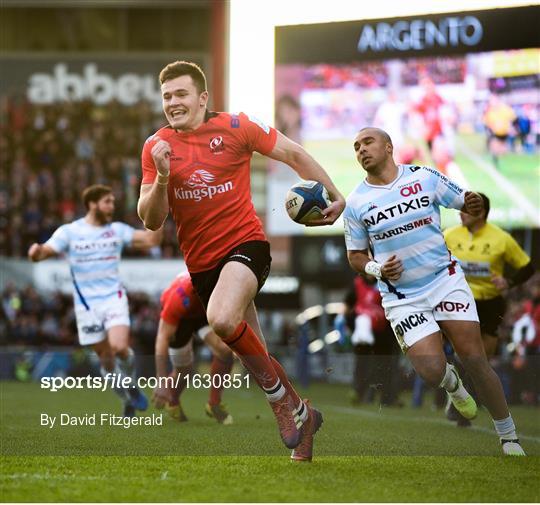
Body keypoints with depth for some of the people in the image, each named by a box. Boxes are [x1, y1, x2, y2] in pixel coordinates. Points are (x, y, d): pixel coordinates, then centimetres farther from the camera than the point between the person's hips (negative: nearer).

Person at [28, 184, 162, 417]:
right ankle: (128, 400, 25)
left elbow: (151, 240, 0)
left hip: (114, 298, 0)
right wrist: (36, 252, -33)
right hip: (86, 304, 0)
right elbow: (44, 252, -10)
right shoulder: (69, 232, -2)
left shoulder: (117, 230, 4)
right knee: (106, 358, 4)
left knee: (119, 347, -23)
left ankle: (131, 384, 7)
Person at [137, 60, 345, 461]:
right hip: (200, 261, 5)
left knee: (222, 319, -33)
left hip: (245, 244, -5)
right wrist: (162, 177, -18)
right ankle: (300, 414, 34)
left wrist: (333, 195, 3)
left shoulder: (234, 127, -7)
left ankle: (282, 395, -11)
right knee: (251, 353, 13)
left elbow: (293, 154, 5)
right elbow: (151, 221, -1)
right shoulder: (156, 147, 2)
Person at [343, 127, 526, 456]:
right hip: (402, 298, 0)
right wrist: (377, 269, -12)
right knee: (432, 372, -16)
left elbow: (465, 203, 5)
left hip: (446, 281, 0)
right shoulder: (356, 203, 0)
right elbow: (356, 255, 9)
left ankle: (509, 438, 7)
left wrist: (475, 204, -19)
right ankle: (452, 383, 23)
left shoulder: (425, 178, -2)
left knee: (475, 360, -8)